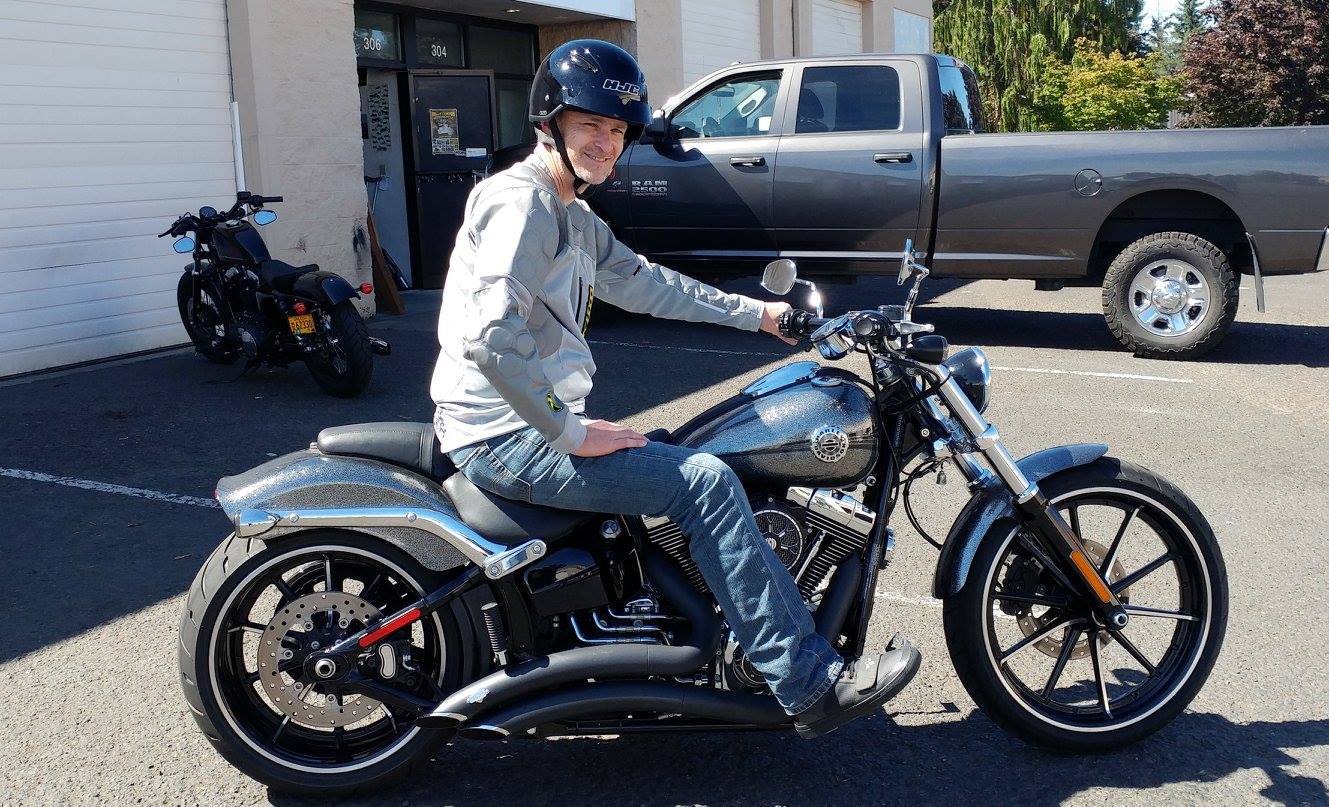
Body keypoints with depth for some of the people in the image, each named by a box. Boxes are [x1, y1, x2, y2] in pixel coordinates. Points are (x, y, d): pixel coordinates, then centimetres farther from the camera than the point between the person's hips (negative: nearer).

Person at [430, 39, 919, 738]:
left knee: (692, 464, 16)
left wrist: (757, 312, 18)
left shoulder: (573, 217, 17)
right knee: (706, 483, -16)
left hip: (542, 421, 11)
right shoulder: (521, 201, -15)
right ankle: (811, 686, -10)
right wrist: (572, 434, -22)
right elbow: (489, 334, -27)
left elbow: (644, 283, 21)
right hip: (507, 437, -11)